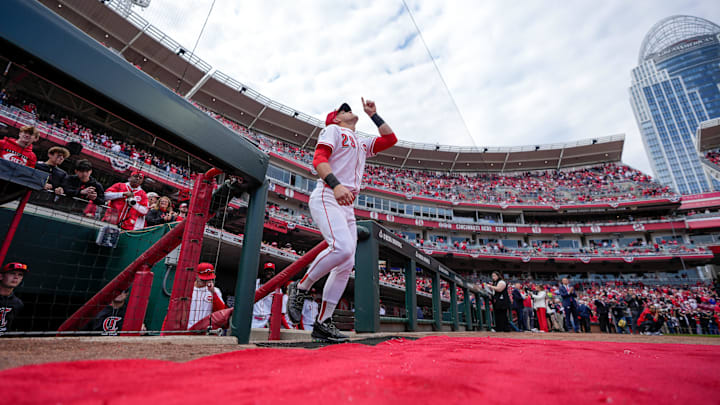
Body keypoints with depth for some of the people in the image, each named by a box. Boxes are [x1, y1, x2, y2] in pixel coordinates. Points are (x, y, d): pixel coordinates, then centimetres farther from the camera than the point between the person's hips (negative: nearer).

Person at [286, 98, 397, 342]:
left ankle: (323, 323, 5)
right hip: (327, 198, -8)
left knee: (346, 266, -1)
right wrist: (336, 185, -27)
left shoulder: (362, 144, 30)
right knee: (342, 248, -30)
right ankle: (300, 288, -9)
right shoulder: (332, 130, 8)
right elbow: (319, 159, -9)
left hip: (347, 207, 8)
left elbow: (390, 138, 29)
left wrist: (372, 114, 29)